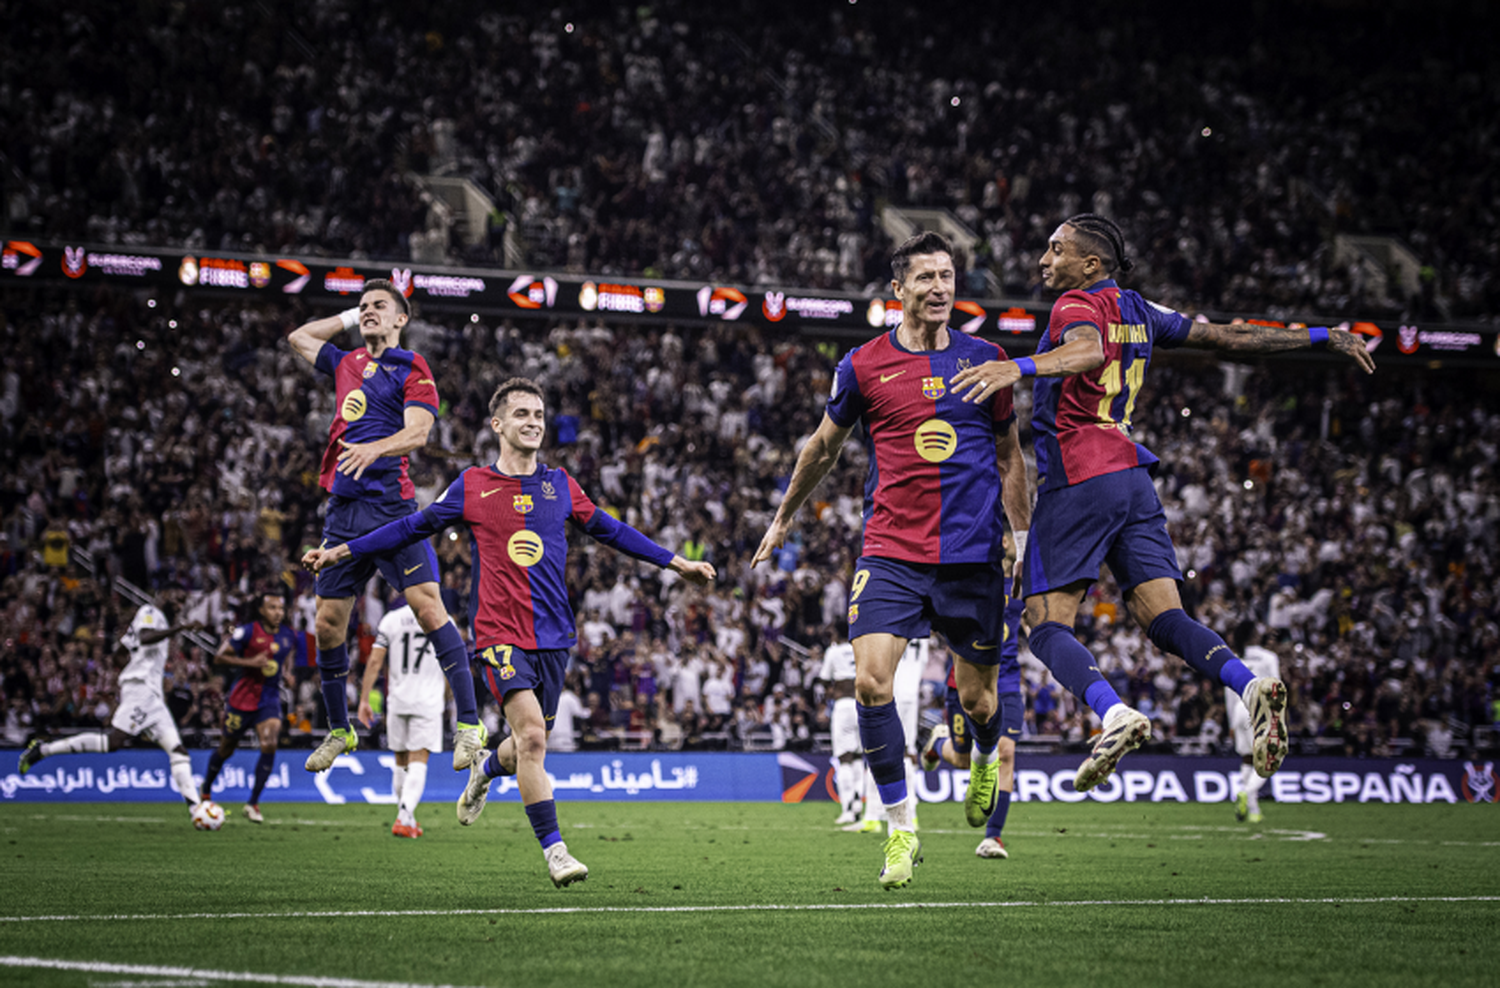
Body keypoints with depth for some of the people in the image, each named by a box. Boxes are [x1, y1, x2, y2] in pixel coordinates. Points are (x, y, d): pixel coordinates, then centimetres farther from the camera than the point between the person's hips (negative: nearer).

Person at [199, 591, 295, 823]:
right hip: (242, 699, -3)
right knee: (226, 749, 11)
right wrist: (250, 662, -23)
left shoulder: (287, 636, 3)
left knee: (269, 746, -18)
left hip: (270, 701, 3)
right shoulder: (247, 632, -13)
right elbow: (220, 656, -12)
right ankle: (205, 790, 39)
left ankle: (253, 803, -9)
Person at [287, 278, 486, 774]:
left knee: (428, 606, -16)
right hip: (343, 509, 6)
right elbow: (299, 337, 37)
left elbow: (417, 431, -13)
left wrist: (374, 448, -30)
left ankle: (469, 723, -15)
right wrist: (348, 318, 28)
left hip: (390, 504, -6)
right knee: (328, 622, 5)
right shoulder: (347, 363, 19)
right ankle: (339, 730, 21)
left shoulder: (412, 369, 1)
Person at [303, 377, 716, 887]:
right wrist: (342, 550, 8)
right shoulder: (472, 486, 2)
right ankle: (553, 849, -17)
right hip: (501, 632, -4)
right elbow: (413, 527, 10)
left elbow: (609, 530, 22)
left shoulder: (559, 485, 10)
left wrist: (676, 563, 23)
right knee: (531, 734, -20)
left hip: (553, 634, 4)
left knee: (529, 744, 10)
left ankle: (486, 769, 46)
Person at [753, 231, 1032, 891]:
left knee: (977, 702, 6)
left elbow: (1008, 455, 16)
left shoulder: (985, 359, 6)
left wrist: (1023, 535, 14)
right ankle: (902, 829, -7)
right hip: (890, 553, -1)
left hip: (972, 555, 1)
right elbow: (823, 446, 17)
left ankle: (986, 758, 43)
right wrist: (783, 519, 25)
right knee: (871, 681, -18)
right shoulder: (864, 365, 2)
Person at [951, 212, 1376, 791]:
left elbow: (1089, 351, -28)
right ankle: (1251, 687, -24)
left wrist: (1020, 367, -45)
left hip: (1076, 481, -7)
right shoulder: (1138, 311, 17)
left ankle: (1115, 715, -30)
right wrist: (1324, 337, 29)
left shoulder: (1078, 305, -5)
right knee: (1164, 619, 1)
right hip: (1132, 477, 7)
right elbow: (1228, 337, 21)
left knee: (1047, 628, -6)